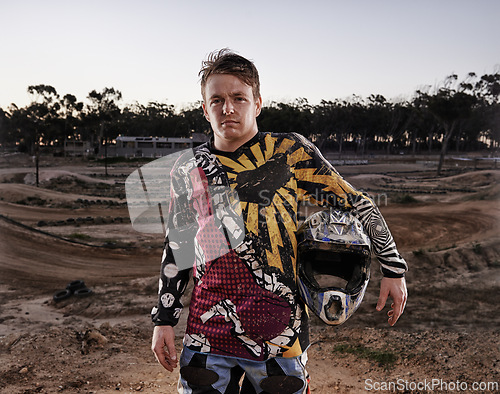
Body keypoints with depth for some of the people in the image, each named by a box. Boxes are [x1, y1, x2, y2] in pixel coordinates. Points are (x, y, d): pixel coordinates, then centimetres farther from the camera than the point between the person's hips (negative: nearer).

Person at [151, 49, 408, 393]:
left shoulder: (291, 152, -4)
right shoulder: (188, 170, 5)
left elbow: (355, 204, 2)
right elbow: (177, 248, 12)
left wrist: (394, 268, 1)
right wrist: (165, 319, 10)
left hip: (279, 328, -2)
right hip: (207, 330, 3)